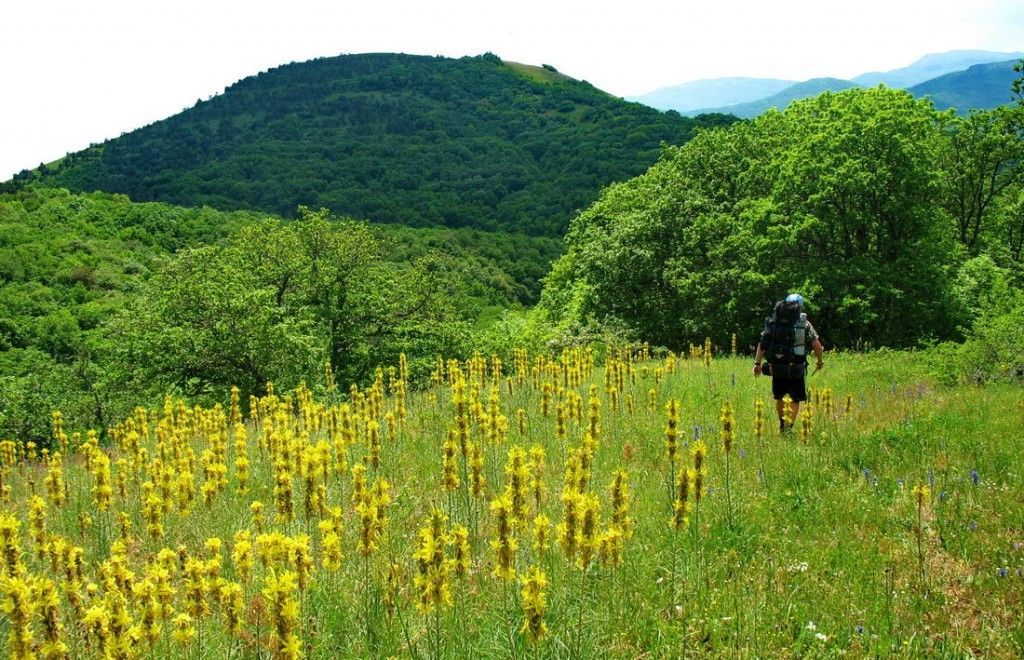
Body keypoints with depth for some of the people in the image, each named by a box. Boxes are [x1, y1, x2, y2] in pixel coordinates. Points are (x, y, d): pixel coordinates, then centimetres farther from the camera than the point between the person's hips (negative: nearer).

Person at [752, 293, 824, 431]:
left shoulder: (772, 323, 1)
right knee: (795, 400, 7)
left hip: (776, 368, 3)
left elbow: (762, 344, -1)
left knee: (779, 397, 21)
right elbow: (817, 345, -7)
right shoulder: (804, 324, -6)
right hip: (797, 369, -3)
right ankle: (789, 428, -3)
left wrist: (757, 363, 6)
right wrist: (820, 361, 10)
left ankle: (782, 425, 36)